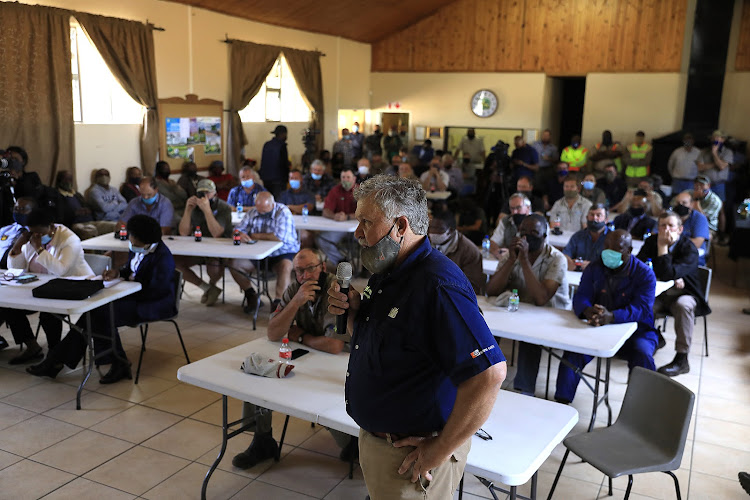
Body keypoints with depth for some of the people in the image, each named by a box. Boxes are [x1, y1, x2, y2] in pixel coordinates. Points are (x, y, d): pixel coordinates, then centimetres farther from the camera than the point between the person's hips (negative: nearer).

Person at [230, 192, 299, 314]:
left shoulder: (283, 212, -14)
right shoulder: (252, 212, 5)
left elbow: (280, 237, -28)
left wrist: (257, 236, -14)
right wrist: (240, 235, -23)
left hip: (282, 253, -5)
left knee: (285, 267, -38)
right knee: (234, 263, -14)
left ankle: (278, 302, -28)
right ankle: (251, 295, 0)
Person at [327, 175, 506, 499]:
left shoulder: (437, 285, -27)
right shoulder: (386, 276, 5)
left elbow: (489, 374, -33)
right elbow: (366, 339, 19)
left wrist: (441, 449, -24)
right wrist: (351, 312, -4)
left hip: (410, 457, -9)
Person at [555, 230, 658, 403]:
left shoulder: (645, 274, -6)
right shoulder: (594, 269, 5)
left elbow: (642, 308, -20)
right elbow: (580, 296, -5)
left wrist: (611, 316, -40)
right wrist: (588, 311, -32)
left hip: (635, 331, -2)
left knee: (642, 355, -32)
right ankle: (562, 400, -18)